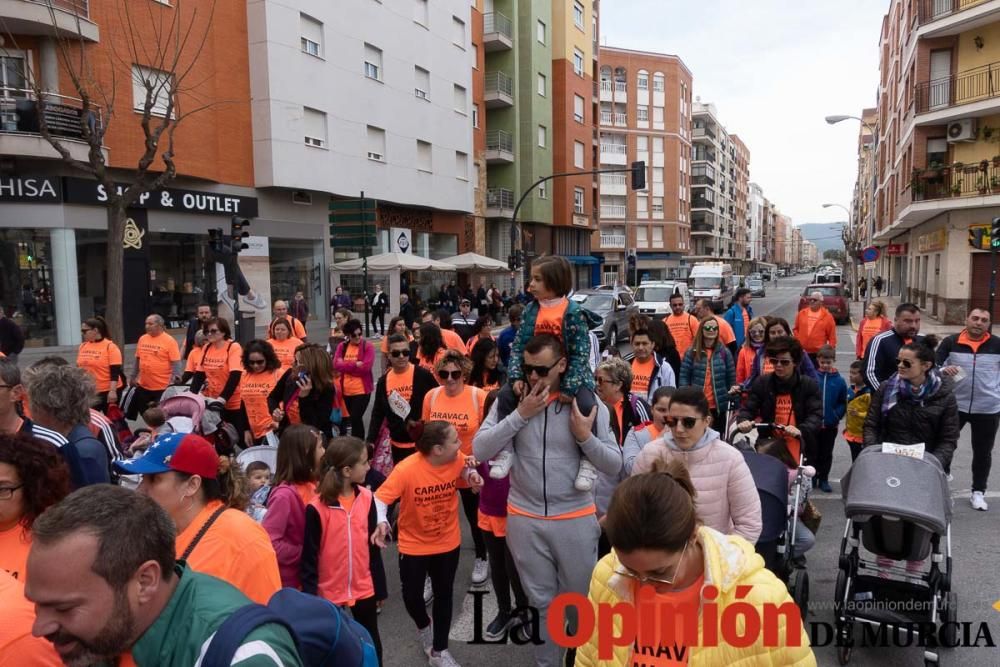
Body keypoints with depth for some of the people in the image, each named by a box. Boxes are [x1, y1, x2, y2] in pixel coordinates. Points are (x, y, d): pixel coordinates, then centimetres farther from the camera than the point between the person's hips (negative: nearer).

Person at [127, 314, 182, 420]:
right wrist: (133, 377, 16)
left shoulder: (169, 341, -10)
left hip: (162, 388, -5)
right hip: (143, 386, 5)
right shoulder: (142, 339, 6)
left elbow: (176, 364, -13)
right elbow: (138, 360, 16)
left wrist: (174, 382, -21)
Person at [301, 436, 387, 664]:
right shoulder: (317, 508, -20)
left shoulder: (366, 498, -6)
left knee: (371, 643, 18)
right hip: (329, 591, -3)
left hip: (364, 588, 4)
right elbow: (309, 558, -12)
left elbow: (373, 547, 2)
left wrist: (380, 588, 7)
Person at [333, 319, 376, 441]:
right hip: (346, 390, 5)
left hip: (362, 390, -5)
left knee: (356, 419, -9)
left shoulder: (368, 346, -7)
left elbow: (365, 367, -18)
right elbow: (336, 365, -8)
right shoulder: (342, 346, 6)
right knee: (355, 419, 17)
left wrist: (346, 366, -12)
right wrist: (355, 364, -17)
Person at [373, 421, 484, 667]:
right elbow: (380, 497, -27)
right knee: (411, 596, 9)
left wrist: (471, 474, -16)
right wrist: (382, 521, -46)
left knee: (444, 595, 14)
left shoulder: (456, 460, -17)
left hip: (448, 543, 3)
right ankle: (424, 627, 46)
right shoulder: (407, 469, -31)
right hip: (413, 545, -3)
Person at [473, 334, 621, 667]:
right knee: (540, 602, 17)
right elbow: (480, 450, -13)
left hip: (575, 518, -1)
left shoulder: (589, 403, -7)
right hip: (524, 519, 1)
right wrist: (520, 414, -20)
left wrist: (585, 436, -22)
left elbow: (614, 465, -5)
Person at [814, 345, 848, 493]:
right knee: (813, 453, 11)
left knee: (827, 454, 12)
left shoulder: (839, 381, -5)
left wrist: (836, 416, -12)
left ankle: (823, 479, 24)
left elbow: (843, 403, 0)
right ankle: (812, 478, 25)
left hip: (831, 425, 1)